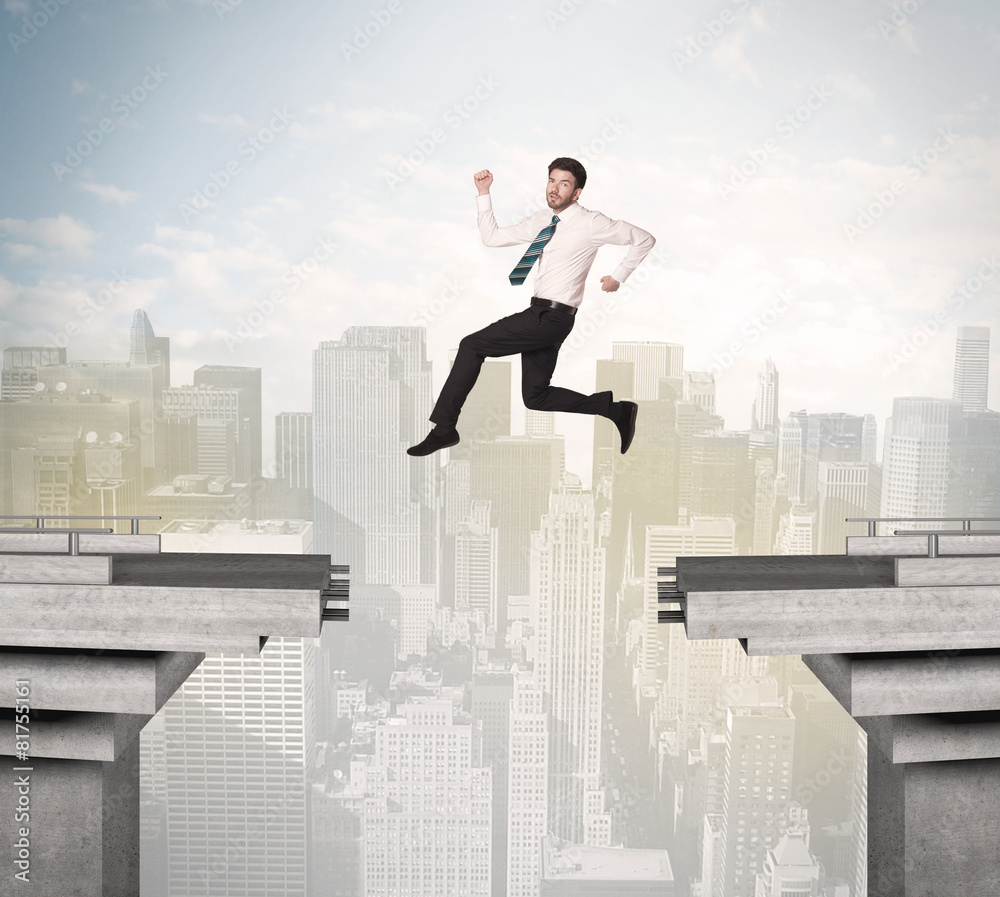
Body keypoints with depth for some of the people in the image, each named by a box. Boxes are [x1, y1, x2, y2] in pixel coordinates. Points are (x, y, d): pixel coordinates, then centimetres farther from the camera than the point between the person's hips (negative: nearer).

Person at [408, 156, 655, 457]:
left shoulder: (590, 223, -6)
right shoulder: (540, 221, 14)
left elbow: (644, 239, 0)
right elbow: (491, 237, 15)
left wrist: (618, 276, -1)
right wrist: (484, 194, 8)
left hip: (552, 317, -9)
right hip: (539, 315, 9)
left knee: (471, 345, -9)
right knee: (535, 397, 11)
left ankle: (444, 428, -2)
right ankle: (615, 409, 16)